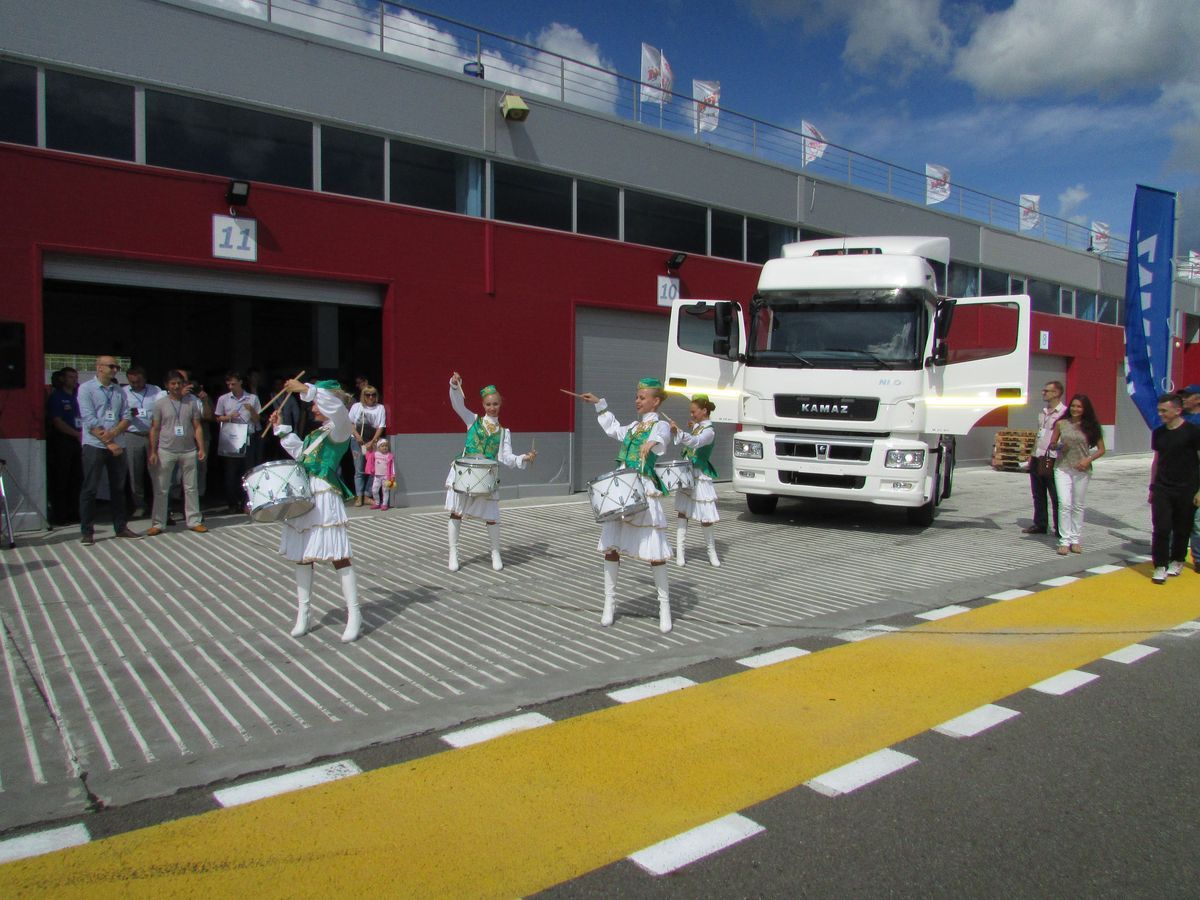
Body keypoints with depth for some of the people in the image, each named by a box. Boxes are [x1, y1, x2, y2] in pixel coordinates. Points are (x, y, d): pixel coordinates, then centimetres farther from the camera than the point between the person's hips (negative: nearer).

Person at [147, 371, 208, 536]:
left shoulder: (191, 403, 6)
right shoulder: (160, 403, 1)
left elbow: (197, 427, 7)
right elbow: (154, 429, 1)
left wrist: (201, 448, -1)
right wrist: (153, 452, -4)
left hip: (189, 451, 2)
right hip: (166, 452, -2)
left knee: (191, 488, 7)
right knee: (161, 490, 3)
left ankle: (194, 521, 15)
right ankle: (157, 524, 10)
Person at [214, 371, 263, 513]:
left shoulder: (253, 398, 5)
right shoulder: (223, 399, 7)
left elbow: (257, 420, 6)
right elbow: (217, 418, 13)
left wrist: (251, 411, -13)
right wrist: (229, 417, -6)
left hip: (247, 440, 0)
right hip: (229, 442, 0)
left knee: (246, 473, 0)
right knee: (231, 474, 2)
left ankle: (245, 503, 7)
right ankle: (232, 504, 9)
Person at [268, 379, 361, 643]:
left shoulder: (339, 429, -6)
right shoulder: (316, 434, 19)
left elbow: (336, 406, -28)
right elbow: (299, 452, 37)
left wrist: (306, 389, -29)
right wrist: (282, 429, 34)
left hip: (325, 500, -9)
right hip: (303, 499, 9)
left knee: (339, 557, -7)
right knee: (302, 557, 12)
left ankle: (354, 616, -1)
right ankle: (302, 614, 23)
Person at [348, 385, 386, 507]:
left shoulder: (380, 408, 2)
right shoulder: (356, 406, 6)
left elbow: (380, 427, -2)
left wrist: (372, 442, -10)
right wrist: (356, 434, -7)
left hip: (373, 442, 0)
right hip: (358, 442, 0)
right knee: (359, 470, 0)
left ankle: (366, 496, 6)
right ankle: (359, 497, 2)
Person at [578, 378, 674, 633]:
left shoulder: (661, 425, -3)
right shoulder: (633, 426, 18)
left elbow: (661, 438, -28)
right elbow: (614, 429, 39)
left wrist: (652, 443, -51)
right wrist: (599, 404, 39)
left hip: (644, 494, -7)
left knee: (654, 551, -4)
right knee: (611, 546, 4)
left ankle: (665, 607, 7)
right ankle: (609, 603, 14)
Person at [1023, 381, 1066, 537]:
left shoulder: (1065, 413, -8)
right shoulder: (1042, 413, 17)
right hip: (1037, 459, 8)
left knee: (1056, 497, -1)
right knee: (1038, 496, 13)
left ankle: (1060, 529, 5)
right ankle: (1040, 525, 22)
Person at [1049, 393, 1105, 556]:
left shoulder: (1091, 427, 1)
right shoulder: (1061, 424, 3)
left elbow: (1101, 449, 4)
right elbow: (1052, 444, 10)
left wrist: (1088, 459, -12)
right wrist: (1059, 446, -12)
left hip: (1082, 470, 0)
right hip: (1062, 468, 0)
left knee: (1078, 506, 8)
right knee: (1064, 504, -9)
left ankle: (1076, 540, 16)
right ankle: (1064, 541, -6)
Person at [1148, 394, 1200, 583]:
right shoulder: (1158, 433, 6)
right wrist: (1152, 487, 14)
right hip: (1162, 489, 3)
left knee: (1182, 529, 9)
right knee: (1161, 528, -5)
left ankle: (1177, 561, 28)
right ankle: (1160, 566, 0)